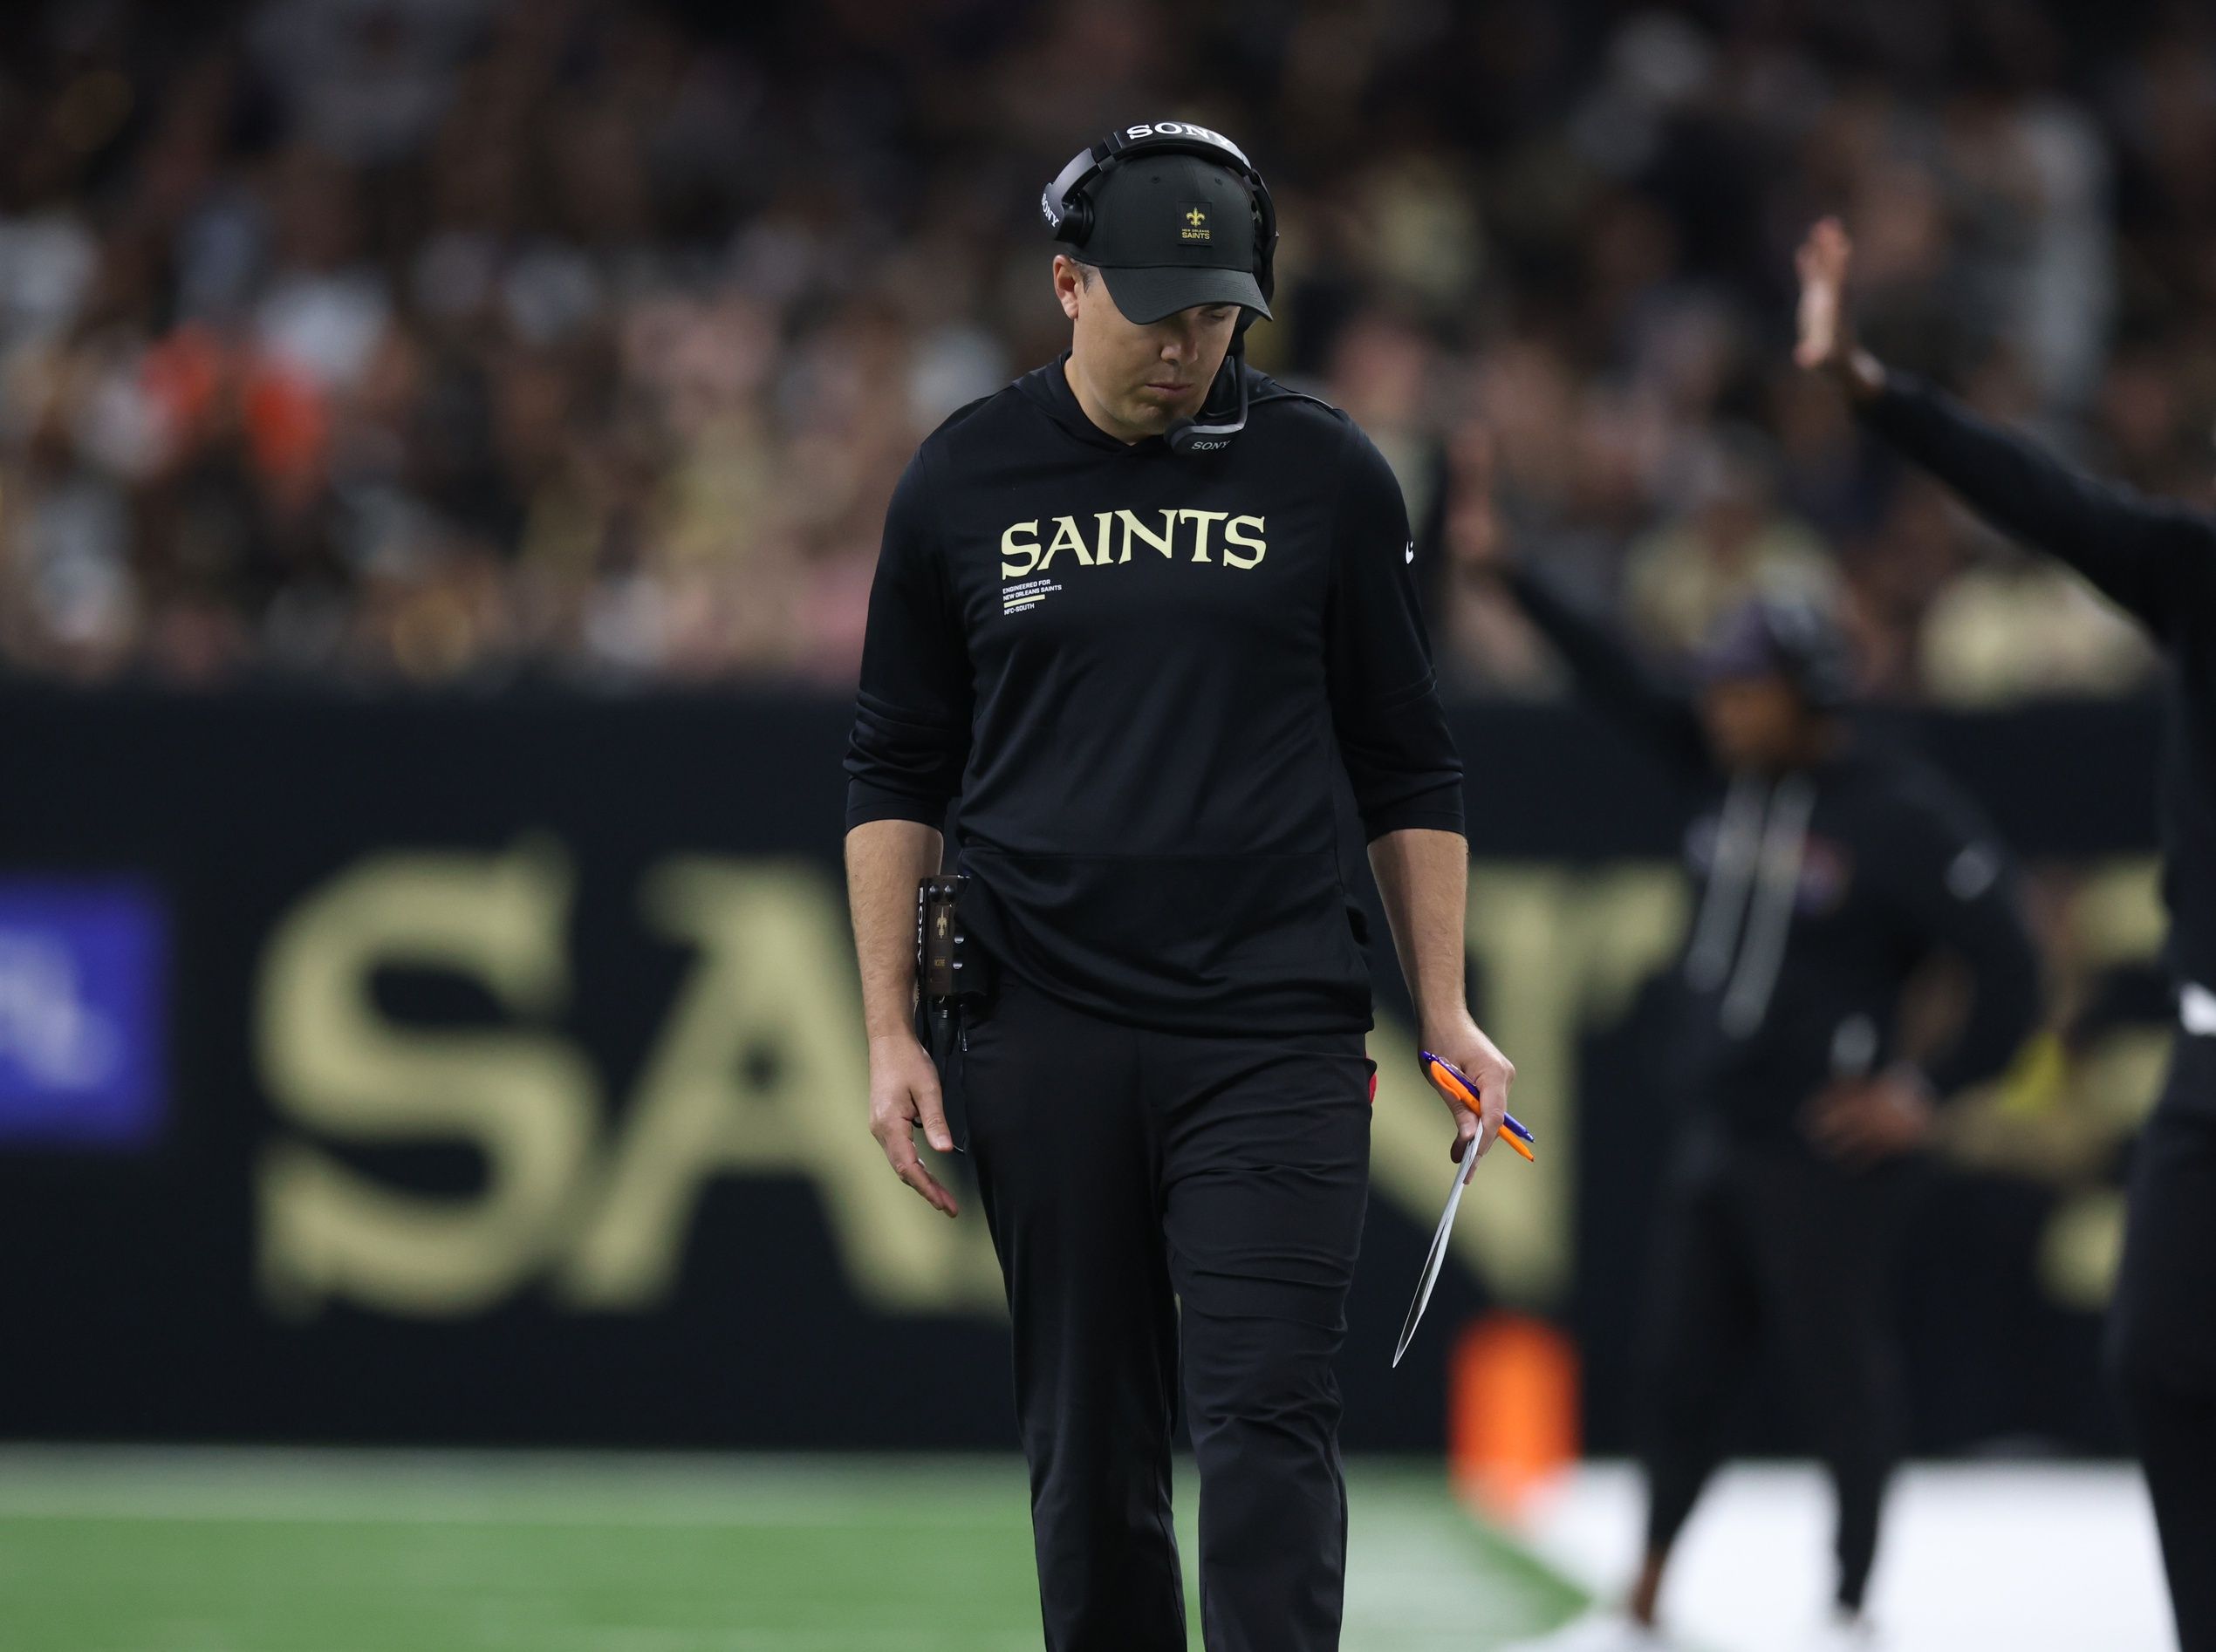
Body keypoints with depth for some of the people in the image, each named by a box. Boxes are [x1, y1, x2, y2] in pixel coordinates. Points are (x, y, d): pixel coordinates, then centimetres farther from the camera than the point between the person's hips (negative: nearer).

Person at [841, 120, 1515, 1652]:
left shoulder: (1327, 475, 4)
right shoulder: (966, 477, 6)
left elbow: (1411, 771, 9)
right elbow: (898, 772, 11)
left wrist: (1445, 1010, 2)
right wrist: (892, 1031, 4)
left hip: (1274, 1035, -1)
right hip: (1045, 1038, 2)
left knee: (1269, 1418, -11)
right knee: (1088, 1449, 5)